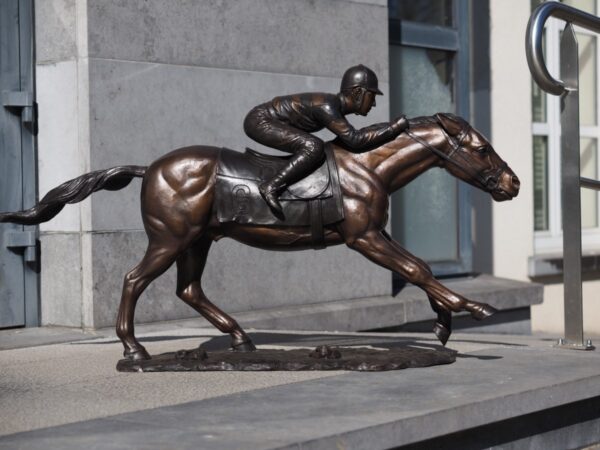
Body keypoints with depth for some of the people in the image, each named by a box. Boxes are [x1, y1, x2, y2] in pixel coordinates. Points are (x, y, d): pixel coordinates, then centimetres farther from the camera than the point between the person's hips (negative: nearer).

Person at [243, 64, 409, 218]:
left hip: (266, 122, 10)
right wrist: (398, 124, -27)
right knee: (314, 147, -25)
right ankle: (271, 187, -22)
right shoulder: (326, 107, -24)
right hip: (260, 122, -10)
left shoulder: (337, 107, 5)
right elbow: (355, 139, -30)